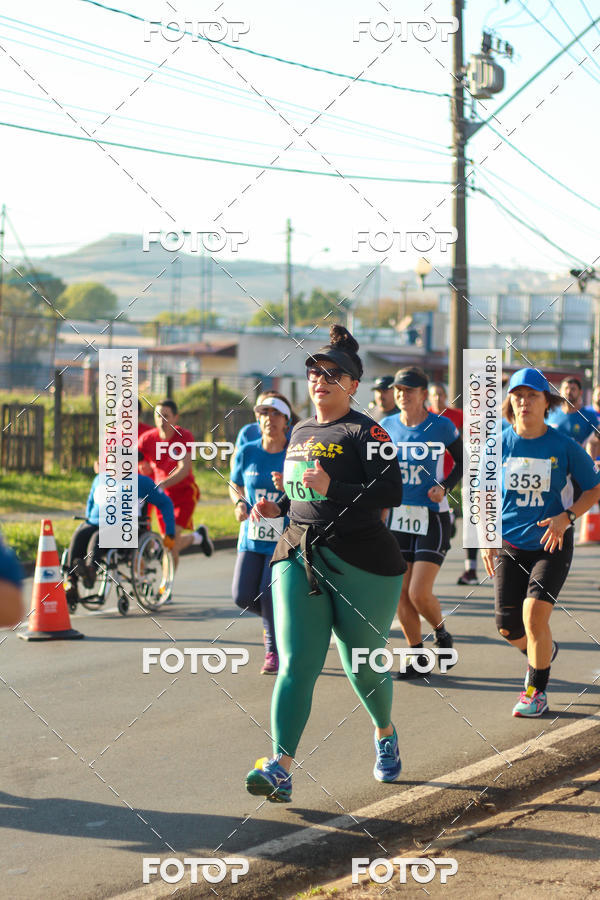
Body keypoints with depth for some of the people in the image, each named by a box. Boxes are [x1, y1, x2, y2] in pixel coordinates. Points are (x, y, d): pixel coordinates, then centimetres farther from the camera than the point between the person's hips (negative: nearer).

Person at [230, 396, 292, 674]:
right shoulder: (247, 452, 0)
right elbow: (235, 485, 16)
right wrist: (240, 504, -6)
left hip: (284, 538, -3)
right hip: (252, 537, 3)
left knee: (270, 595, -11)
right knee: (242, 596, -6)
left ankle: (273, 652, 10)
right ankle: (276, 619, 27)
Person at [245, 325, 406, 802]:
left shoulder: (365, 432, -7)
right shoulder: (301, 431, 15)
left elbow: (390, 492, -19)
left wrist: (332, 488, -29)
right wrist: (278, 507, 11)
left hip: (361, 561, -5)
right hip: (298, 556, 5)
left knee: (363, 664, 9)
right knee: (296, 664, -10)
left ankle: (385, 733, 40)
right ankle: (281, 767, -19)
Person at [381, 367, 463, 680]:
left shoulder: (441, 427, -6)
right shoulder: (387, 426, 4)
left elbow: (463, 461, 6)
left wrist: (444, 487, -10)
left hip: (432, 517, -4)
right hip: (398, 516, 4)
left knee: (419, 594, -12)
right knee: (400, 594, 3)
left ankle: (441, 632, 19)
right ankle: (417, 658, 17)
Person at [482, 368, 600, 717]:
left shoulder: (564, 446, -7)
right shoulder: (499, 445, -2)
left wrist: (567, 517, -14)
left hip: (552, 544, -3)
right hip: (509, 544, 3)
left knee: (534, 612, -18)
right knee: (509, 628, 0)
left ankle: (537, 692, 1)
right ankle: (545, 651, 36)